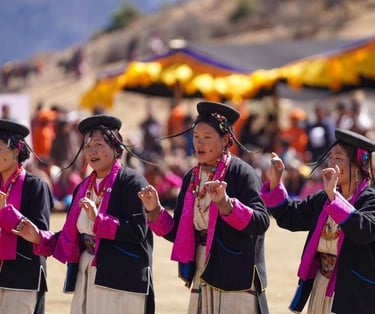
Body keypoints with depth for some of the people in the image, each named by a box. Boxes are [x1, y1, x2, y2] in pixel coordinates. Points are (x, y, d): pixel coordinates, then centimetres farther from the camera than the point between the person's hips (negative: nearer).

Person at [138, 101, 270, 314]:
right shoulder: (192, 178, 12)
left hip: (236, 281, -6)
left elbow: (261, 222, -19)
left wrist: (225, 204, -32)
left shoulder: (241, 172, -8)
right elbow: (177, 233, 14)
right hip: (203, 280, 6)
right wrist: (155, 211, -2)